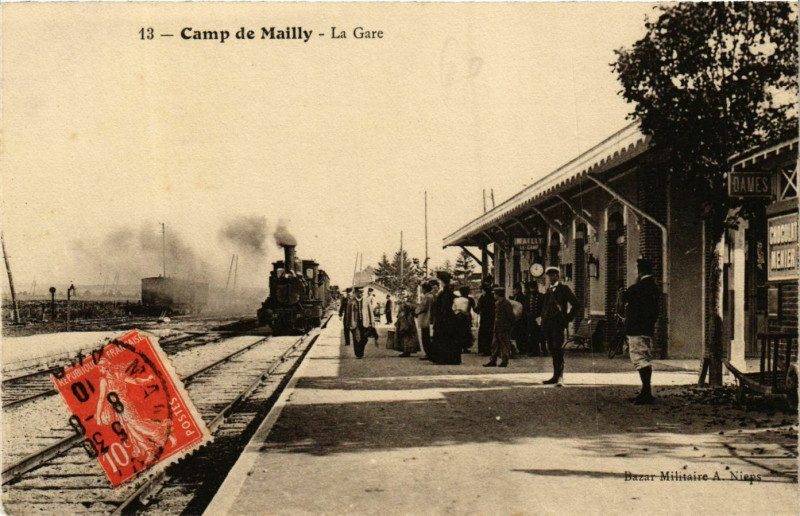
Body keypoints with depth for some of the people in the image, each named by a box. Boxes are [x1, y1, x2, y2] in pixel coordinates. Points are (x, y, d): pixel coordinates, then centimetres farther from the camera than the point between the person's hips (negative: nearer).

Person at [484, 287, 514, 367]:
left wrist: (510, 326, -13)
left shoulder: (506, 303, -14)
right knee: (495, 344, 10)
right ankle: (493, 361, 15)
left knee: (504, 345, -1)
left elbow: (510, 316, -13)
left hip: (504, 328, -9)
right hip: (497, 328, 9)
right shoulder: (497, 303, 13)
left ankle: (504, 361, 6)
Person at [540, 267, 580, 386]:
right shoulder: (548, 290, 19)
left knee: (558, 349, -13)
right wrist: (543, 320, 15)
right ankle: (556, 376, 11)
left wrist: (567, 318, -5)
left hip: (558, 323, -6)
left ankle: (560, 377, -17)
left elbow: (576, 304, -3)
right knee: (553, 350, 8)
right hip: (547, 324, 6)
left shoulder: (564, 289, 0)